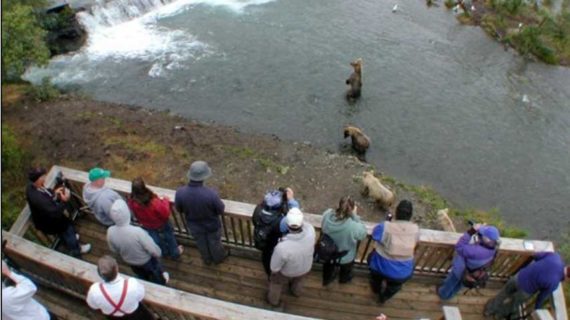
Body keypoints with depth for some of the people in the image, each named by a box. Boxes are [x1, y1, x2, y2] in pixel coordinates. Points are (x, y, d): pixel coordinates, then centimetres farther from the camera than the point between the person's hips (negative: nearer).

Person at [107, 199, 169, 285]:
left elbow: (114, 250, -6)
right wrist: (158, 253, -7)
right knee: (156, 275, 29)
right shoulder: (137, 232, -44)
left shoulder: (110, 232, -28)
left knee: (143, 277, 35)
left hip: (129, 261, 4)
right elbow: (154, 250, -30)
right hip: (146, 261, -4)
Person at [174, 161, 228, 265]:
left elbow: (179, 209, -9)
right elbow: (221, 210, -21)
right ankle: (218, 258, 58)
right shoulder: (211, 194, -40)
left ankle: (207, 259, 60)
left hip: (194, 226, 3)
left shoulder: (180, 192, -30)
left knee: (201, 244, 33)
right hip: (212, 225, -2)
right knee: (214, 243, 30)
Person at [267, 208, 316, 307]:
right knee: (299, 279, 38)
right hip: (305, 267, 3)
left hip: (287, 271, -3)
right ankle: (296, 292, 70)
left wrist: (273, 271, -2)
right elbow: (303, 224, -12)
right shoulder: (310, 230, -40)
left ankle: (273, 300, 60)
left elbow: (275, 265, -24)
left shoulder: (282, 247, -47)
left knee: (276, 282, 32)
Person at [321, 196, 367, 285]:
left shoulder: (326, 215, -31)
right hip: (345, 258, -2)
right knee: (346, 270, 36)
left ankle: (327, 279, 66)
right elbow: (363, 234, -18)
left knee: (328, 267, 37)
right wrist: (355, 216, -22)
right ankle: (344, 279, 67)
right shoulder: (353, 227, -41)